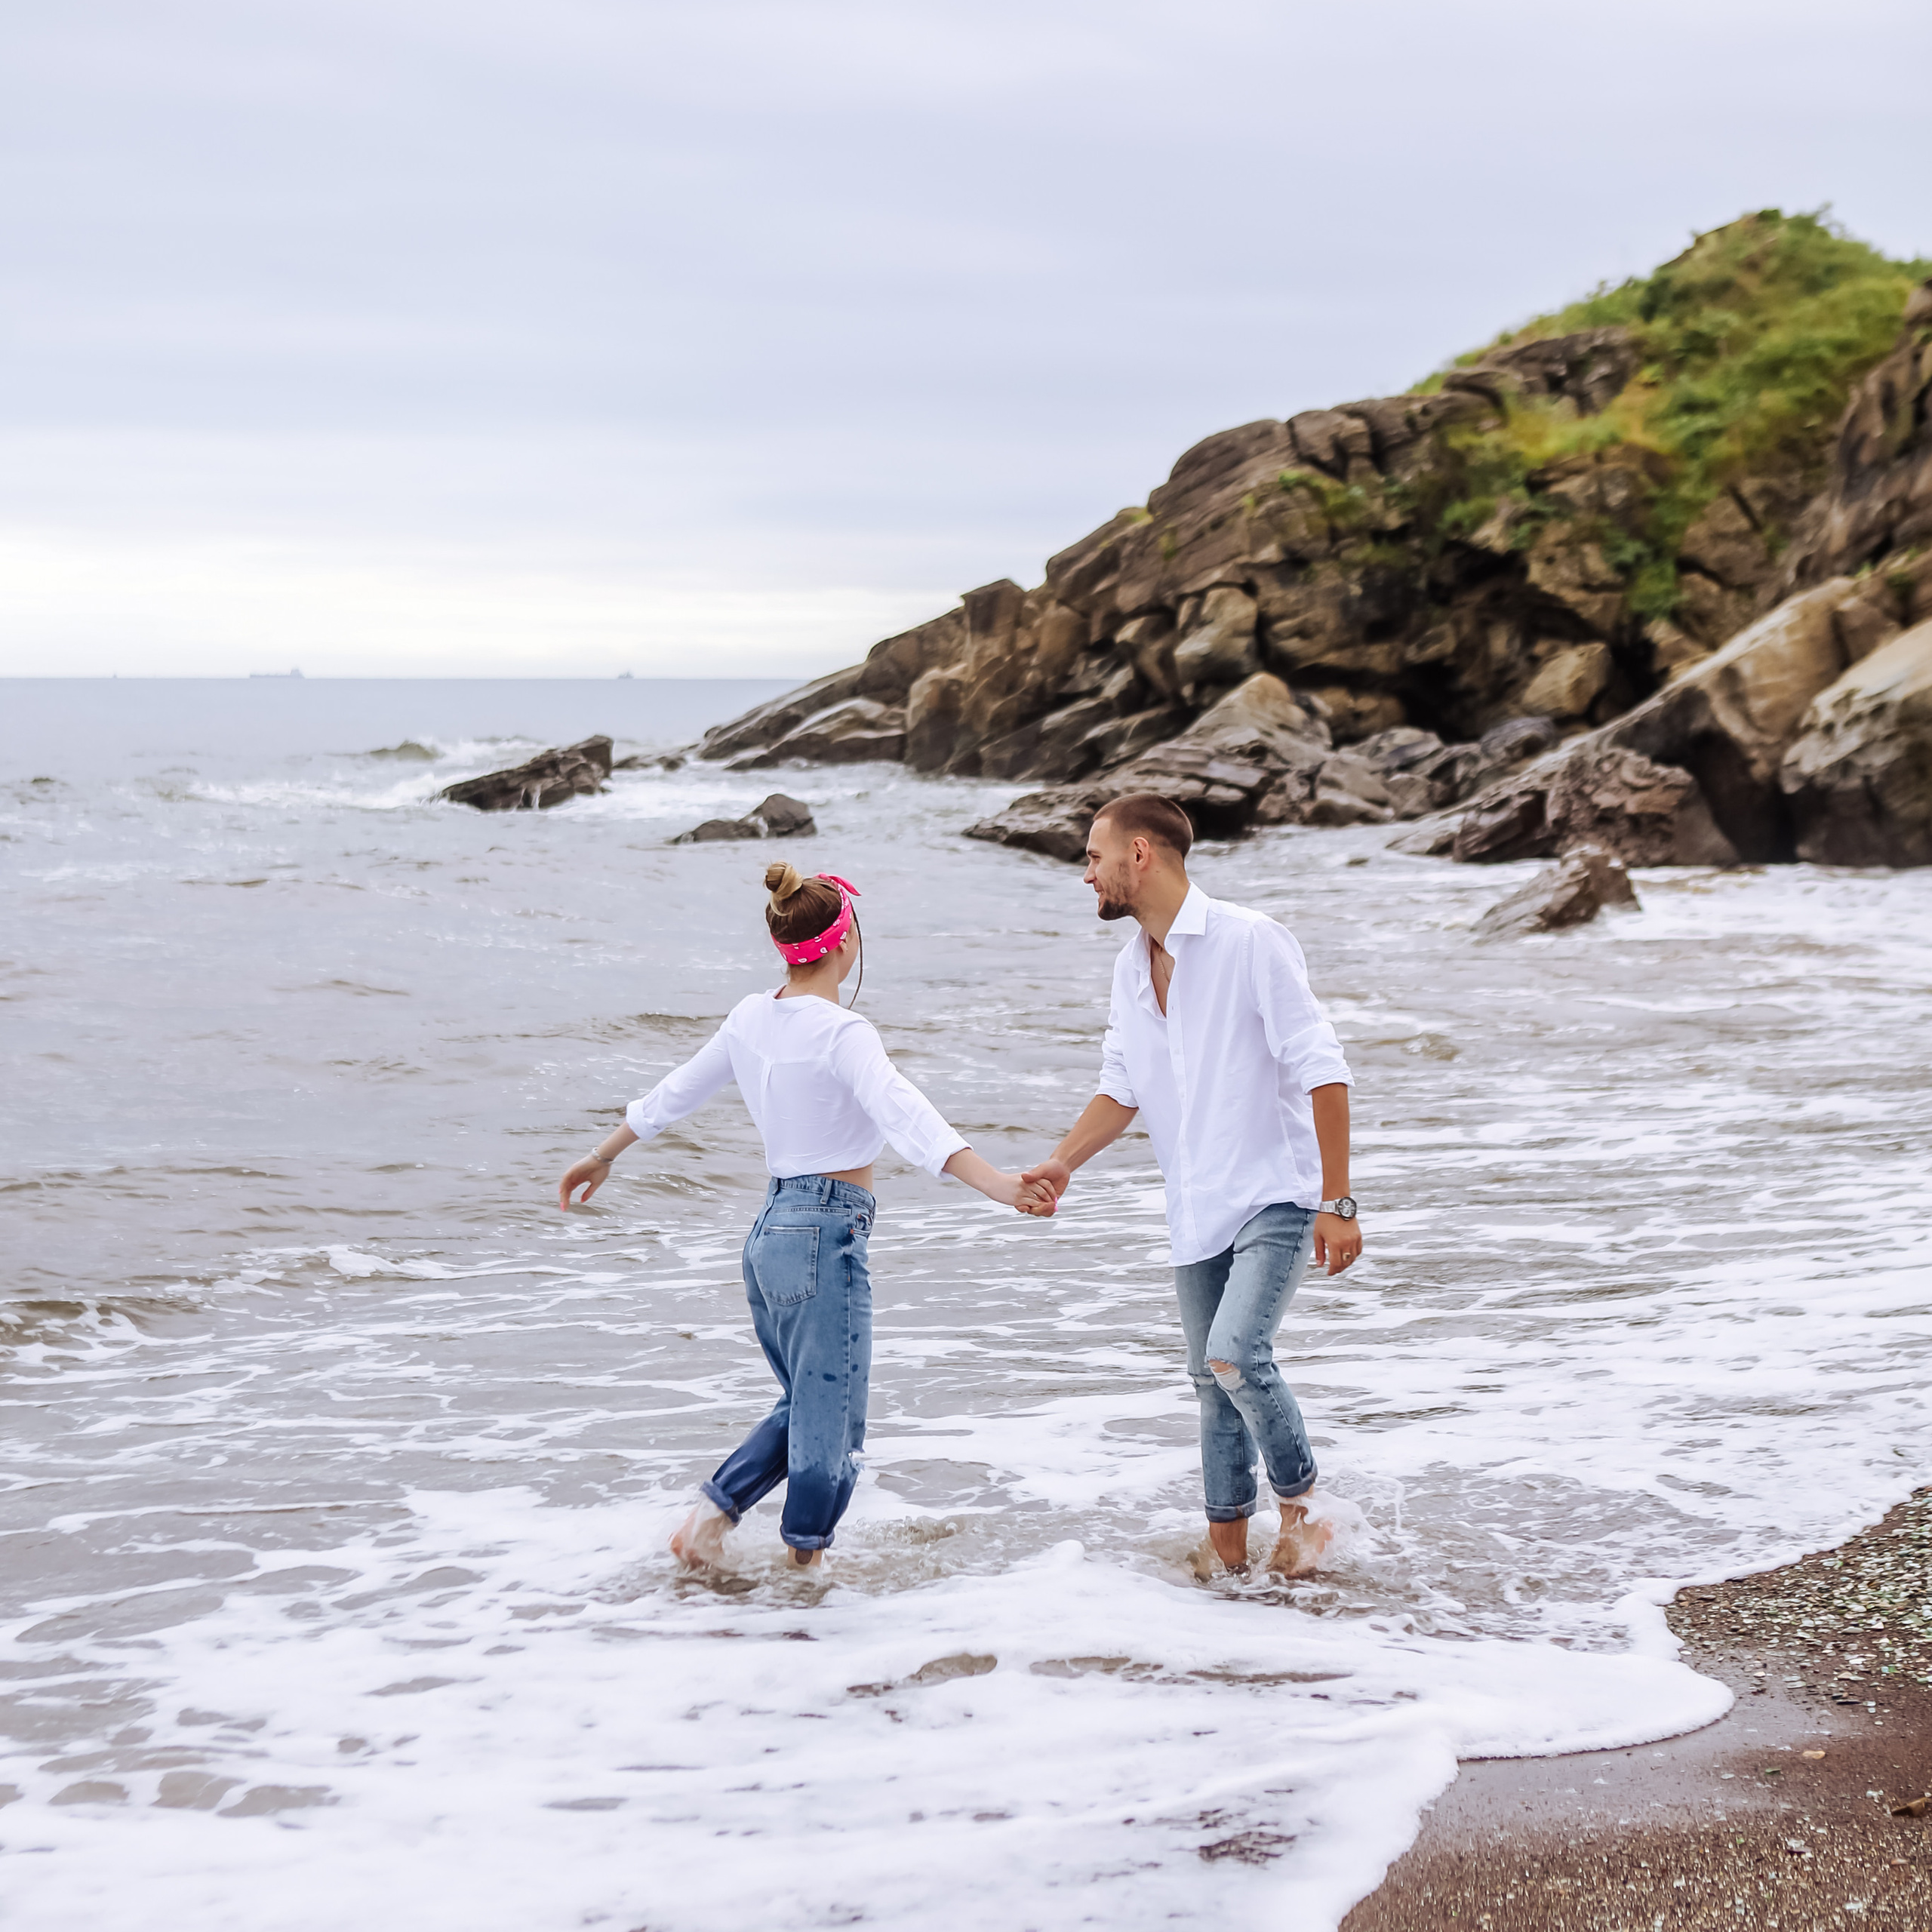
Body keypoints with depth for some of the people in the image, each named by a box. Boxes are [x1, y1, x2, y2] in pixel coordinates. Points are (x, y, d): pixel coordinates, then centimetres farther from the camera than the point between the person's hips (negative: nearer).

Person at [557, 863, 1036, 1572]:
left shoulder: (751, 1017, 7)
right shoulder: (841, 1033, -16)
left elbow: (674, 1093, 19)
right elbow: (903, 1114, -31)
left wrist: (600, 1157, 34)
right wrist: (991, 1180, -42)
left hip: (770, 1229, 8)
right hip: (826, 1233, -8)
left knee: (806, 1408, 21)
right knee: (830, 1425, 3)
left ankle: (711, 1513, 15)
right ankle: (804, 1565, 9)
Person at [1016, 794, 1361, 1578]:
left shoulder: (1250, 941, -14)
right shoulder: (1131, 966, 10)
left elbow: (1321, 1070, -16)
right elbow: (1121, 1087, 15)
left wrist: (1335, 1200, -19)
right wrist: (1062, 1162, -2)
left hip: (1277, 1195, -7)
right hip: (1199, 1210, 7)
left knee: (1237, 1355, -23)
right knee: (1212, 1380, 10)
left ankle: (1302, 1507, -2)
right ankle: (1228, 1545, 22)